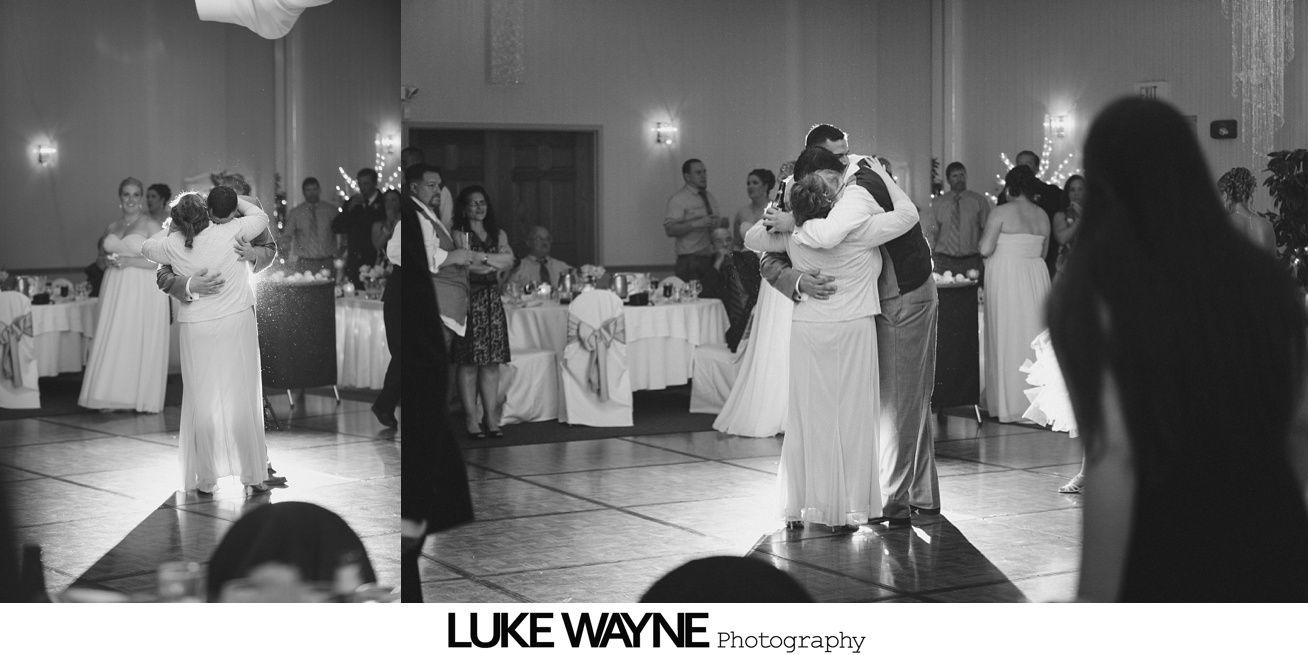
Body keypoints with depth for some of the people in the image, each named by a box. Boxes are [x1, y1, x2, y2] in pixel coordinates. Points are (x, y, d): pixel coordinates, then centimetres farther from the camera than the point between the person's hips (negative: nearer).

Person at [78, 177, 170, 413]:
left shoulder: (150, 225, -3)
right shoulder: (111, 228, 14)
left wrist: (129, 261, -15)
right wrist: (106, 261, 4)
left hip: (143, 292, -5)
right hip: (115, 292, 5)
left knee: (140, 342, -4)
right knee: (113, 341, -1)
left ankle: (141, 398, 1)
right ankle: (113, 397, 2)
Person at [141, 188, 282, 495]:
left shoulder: (174, 245, -4)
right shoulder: (232, 232, -10)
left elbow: (147, 247, 17)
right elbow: (261, 217, 8)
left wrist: (172, 227, 20)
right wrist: (236, 199, 18)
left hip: (195, 328, 1)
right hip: (236, 323, -1)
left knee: (201, 403, 8)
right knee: (242, 399, 5)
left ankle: (204, 480, 10)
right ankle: (254, 475, 8)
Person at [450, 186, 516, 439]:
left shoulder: (498, 234, 18)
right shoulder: (458, 234, 2)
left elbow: (509, 260, 3)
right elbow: (462, 264, -12)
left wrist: (481, 258, -6)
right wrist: (494, 262, -4)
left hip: (492, 300, 5)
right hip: (469, 300, -5)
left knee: (492, 363, 2)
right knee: (469, 363, -6)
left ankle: (491, 418, 5)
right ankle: (471, 419, -4)